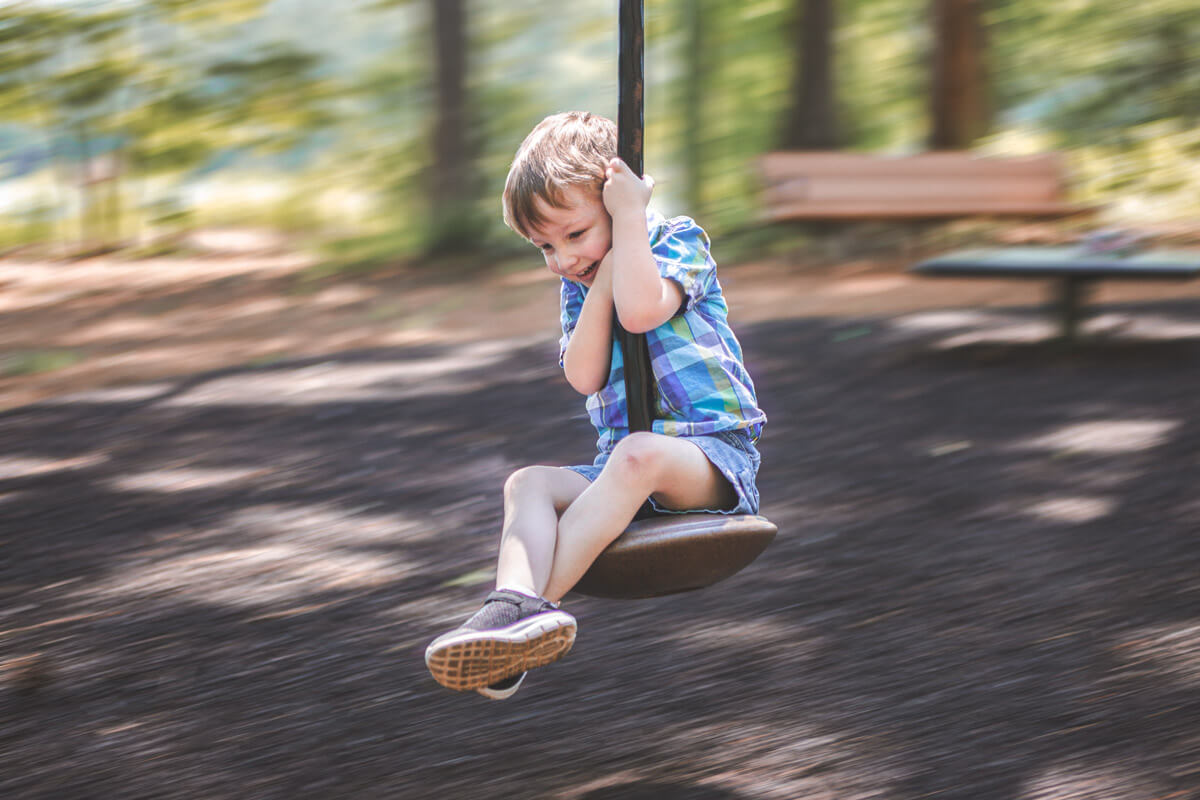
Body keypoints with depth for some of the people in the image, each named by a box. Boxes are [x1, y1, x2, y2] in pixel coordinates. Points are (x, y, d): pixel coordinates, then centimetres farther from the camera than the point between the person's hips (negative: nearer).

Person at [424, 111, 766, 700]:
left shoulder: (679, 242, 0)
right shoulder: (578, 287, 15)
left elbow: (641, 310, -24)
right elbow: (585, 377, -4)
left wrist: (627, 219, -16)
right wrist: (602, 276, -9)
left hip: (714, 457, -6)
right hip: (621, 466, 6)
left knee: (639, 455, -37)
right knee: (528, 482, -19)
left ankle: (527, 603, -45)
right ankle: (519, 605, -48)